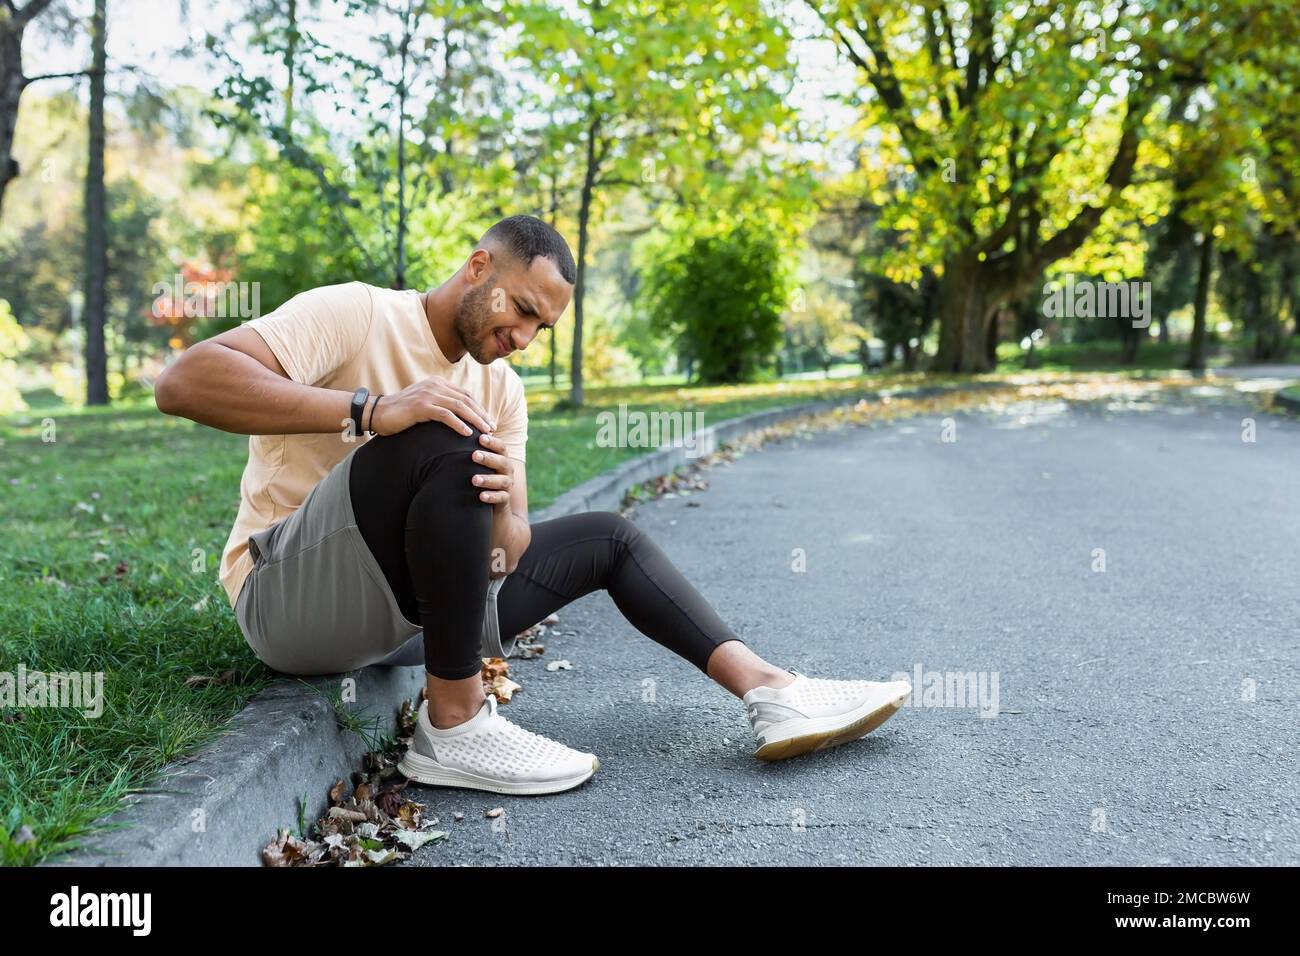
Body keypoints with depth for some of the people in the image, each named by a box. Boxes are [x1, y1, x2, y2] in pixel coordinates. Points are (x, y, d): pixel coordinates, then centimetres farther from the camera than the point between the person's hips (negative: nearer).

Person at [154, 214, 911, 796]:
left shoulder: (502, 390, 9)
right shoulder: (357, 315, -11)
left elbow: (511, 547, 3)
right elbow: (183, 382, -26)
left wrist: (502, 525, -23)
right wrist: (369, 411, -35)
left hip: (407, 605, 8)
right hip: (291, 598, -7)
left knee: (611, 539, 7)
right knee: (446, 440, -33)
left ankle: (770, 692, -5)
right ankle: (454, 726, -24)